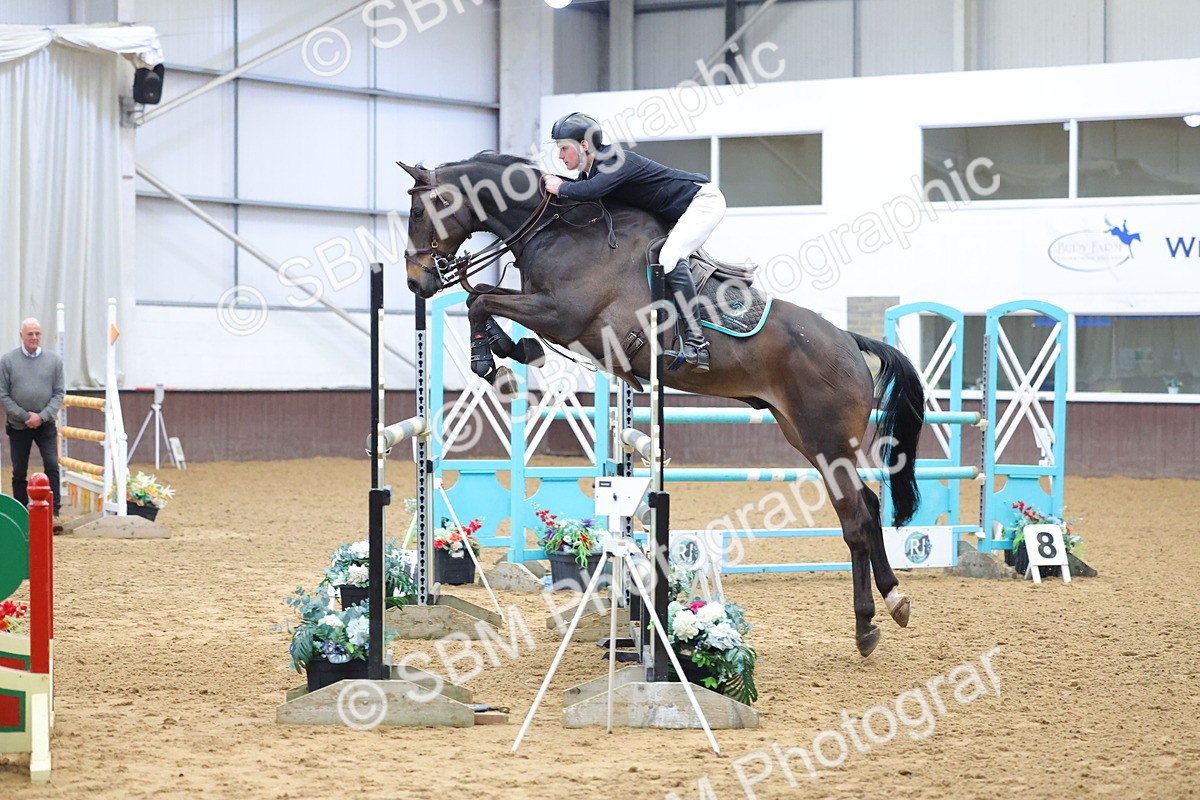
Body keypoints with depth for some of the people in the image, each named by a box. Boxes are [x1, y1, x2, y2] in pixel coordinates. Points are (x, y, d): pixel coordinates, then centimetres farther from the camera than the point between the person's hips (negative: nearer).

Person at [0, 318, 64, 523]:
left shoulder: (54, 360, 1)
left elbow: (59, 393, 1)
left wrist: (42, 416, -11)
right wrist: (25, 416, -10)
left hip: (45, 425, 0)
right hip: (18, 426, 0)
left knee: (52, 466, -12)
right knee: (19, 473, 7)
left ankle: (54, 512, -11)